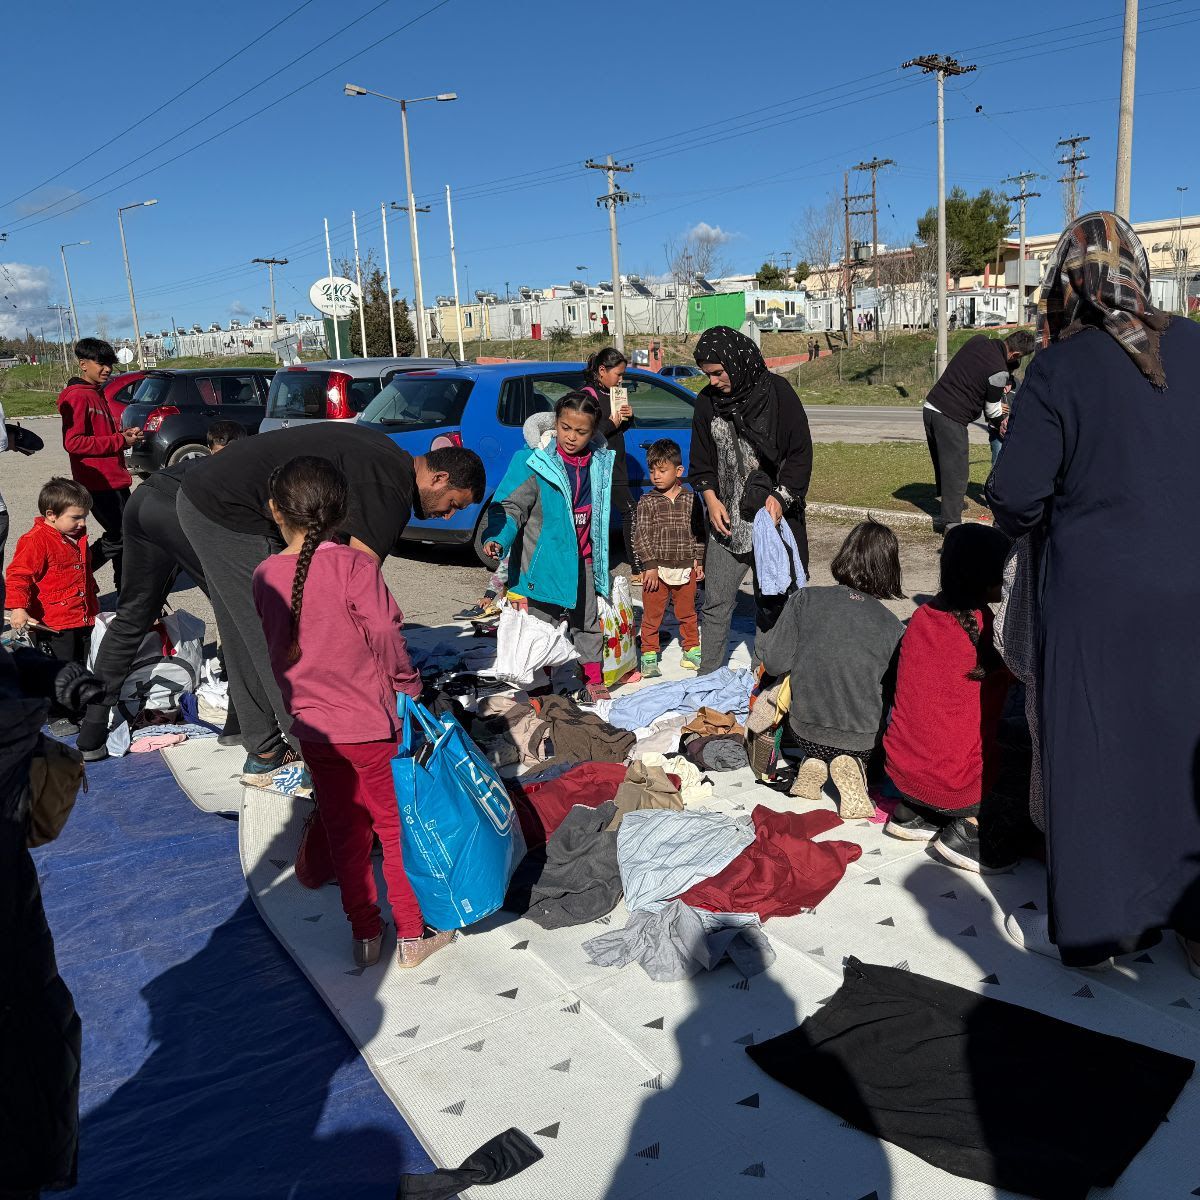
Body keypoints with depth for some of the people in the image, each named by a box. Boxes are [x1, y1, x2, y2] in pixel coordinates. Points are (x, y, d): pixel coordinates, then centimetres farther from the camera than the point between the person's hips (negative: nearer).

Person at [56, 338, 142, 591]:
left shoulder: (96, 394, 18)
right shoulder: (78, 396, -13)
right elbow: (73, 442, -20)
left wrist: (124, 434, 8)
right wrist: (120, 441, -18)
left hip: (114, 479, 10)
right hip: (98, 482, -10)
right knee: (118, 537, -9)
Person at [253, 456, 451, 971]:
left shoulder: (266, 574, -2)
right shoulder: (354, 566, -17)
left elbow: (277, 648, 6)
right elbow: (386, 635, -19)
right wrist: (408, 687, -4)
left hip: (311, 725, 4)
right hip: (369, 724, -4)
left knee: (344, 830, 17)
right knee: (397, 828, 11)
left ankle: (364, 933, 28)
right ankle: (413, 934, 22)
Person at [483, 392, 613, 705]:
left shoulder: (600, 463, 2)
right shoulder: (534, 462, -16)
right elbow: (511, 506, -18)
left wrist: (600, 558, 18)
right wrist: (497, 538, -35)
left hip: (583, 560, 5)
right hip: (544, 560, -5)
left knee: (588, 623, 18)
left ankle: (593, 680, 33)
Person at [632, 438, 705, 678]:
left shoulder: (691, 499, 2)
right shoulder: (647, 502, -3)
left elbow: (699, 532, 7)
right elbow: (643, 535, -6)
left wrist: (699, 561, 3)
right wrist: (650, 566, -11)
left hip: (686, 567, 2)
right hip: (657, 568, -1)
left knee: (687, 612, 14)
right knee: (652, 614, 3)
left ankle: (692, 651, 27)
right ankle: (649, 655, 13)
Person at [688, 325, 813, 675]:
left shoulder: (777, 391, -6)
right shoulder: (707, 401, 5)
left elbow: (801, 453, -4)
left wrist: (781, 496, -14)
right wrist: (710, 497, -2)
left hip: (774, 516, -3)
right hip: (726, 518, 3)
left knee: (771, 604, 4)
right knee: (716, 604, 4)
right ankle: (708, 678, 16)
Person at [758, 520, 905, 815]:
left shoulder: (805, 599, -12)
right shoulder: (894, 627, -12)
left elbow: (774, 663, -11)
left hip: (805, 731, 3)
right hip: (864, 741, -3)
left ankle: (815, 763, 3)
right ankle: (852, 766, -2)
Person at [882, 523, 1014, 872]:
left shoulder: (922, 615, 0)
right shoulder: (991, 630, -16)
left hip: (900, 773, 6)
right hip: (957, 787, -6)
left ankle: (914, 813, 18)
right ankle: (975, 825, 1)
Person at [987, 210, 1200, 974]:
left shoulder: (1060, 368, -13)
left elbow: (1015, 496, -14)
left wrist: (1034, 520, 6)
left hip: (1096, 593, -4)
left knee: (1093, 753, 8)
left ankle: (1093, 926, 21)